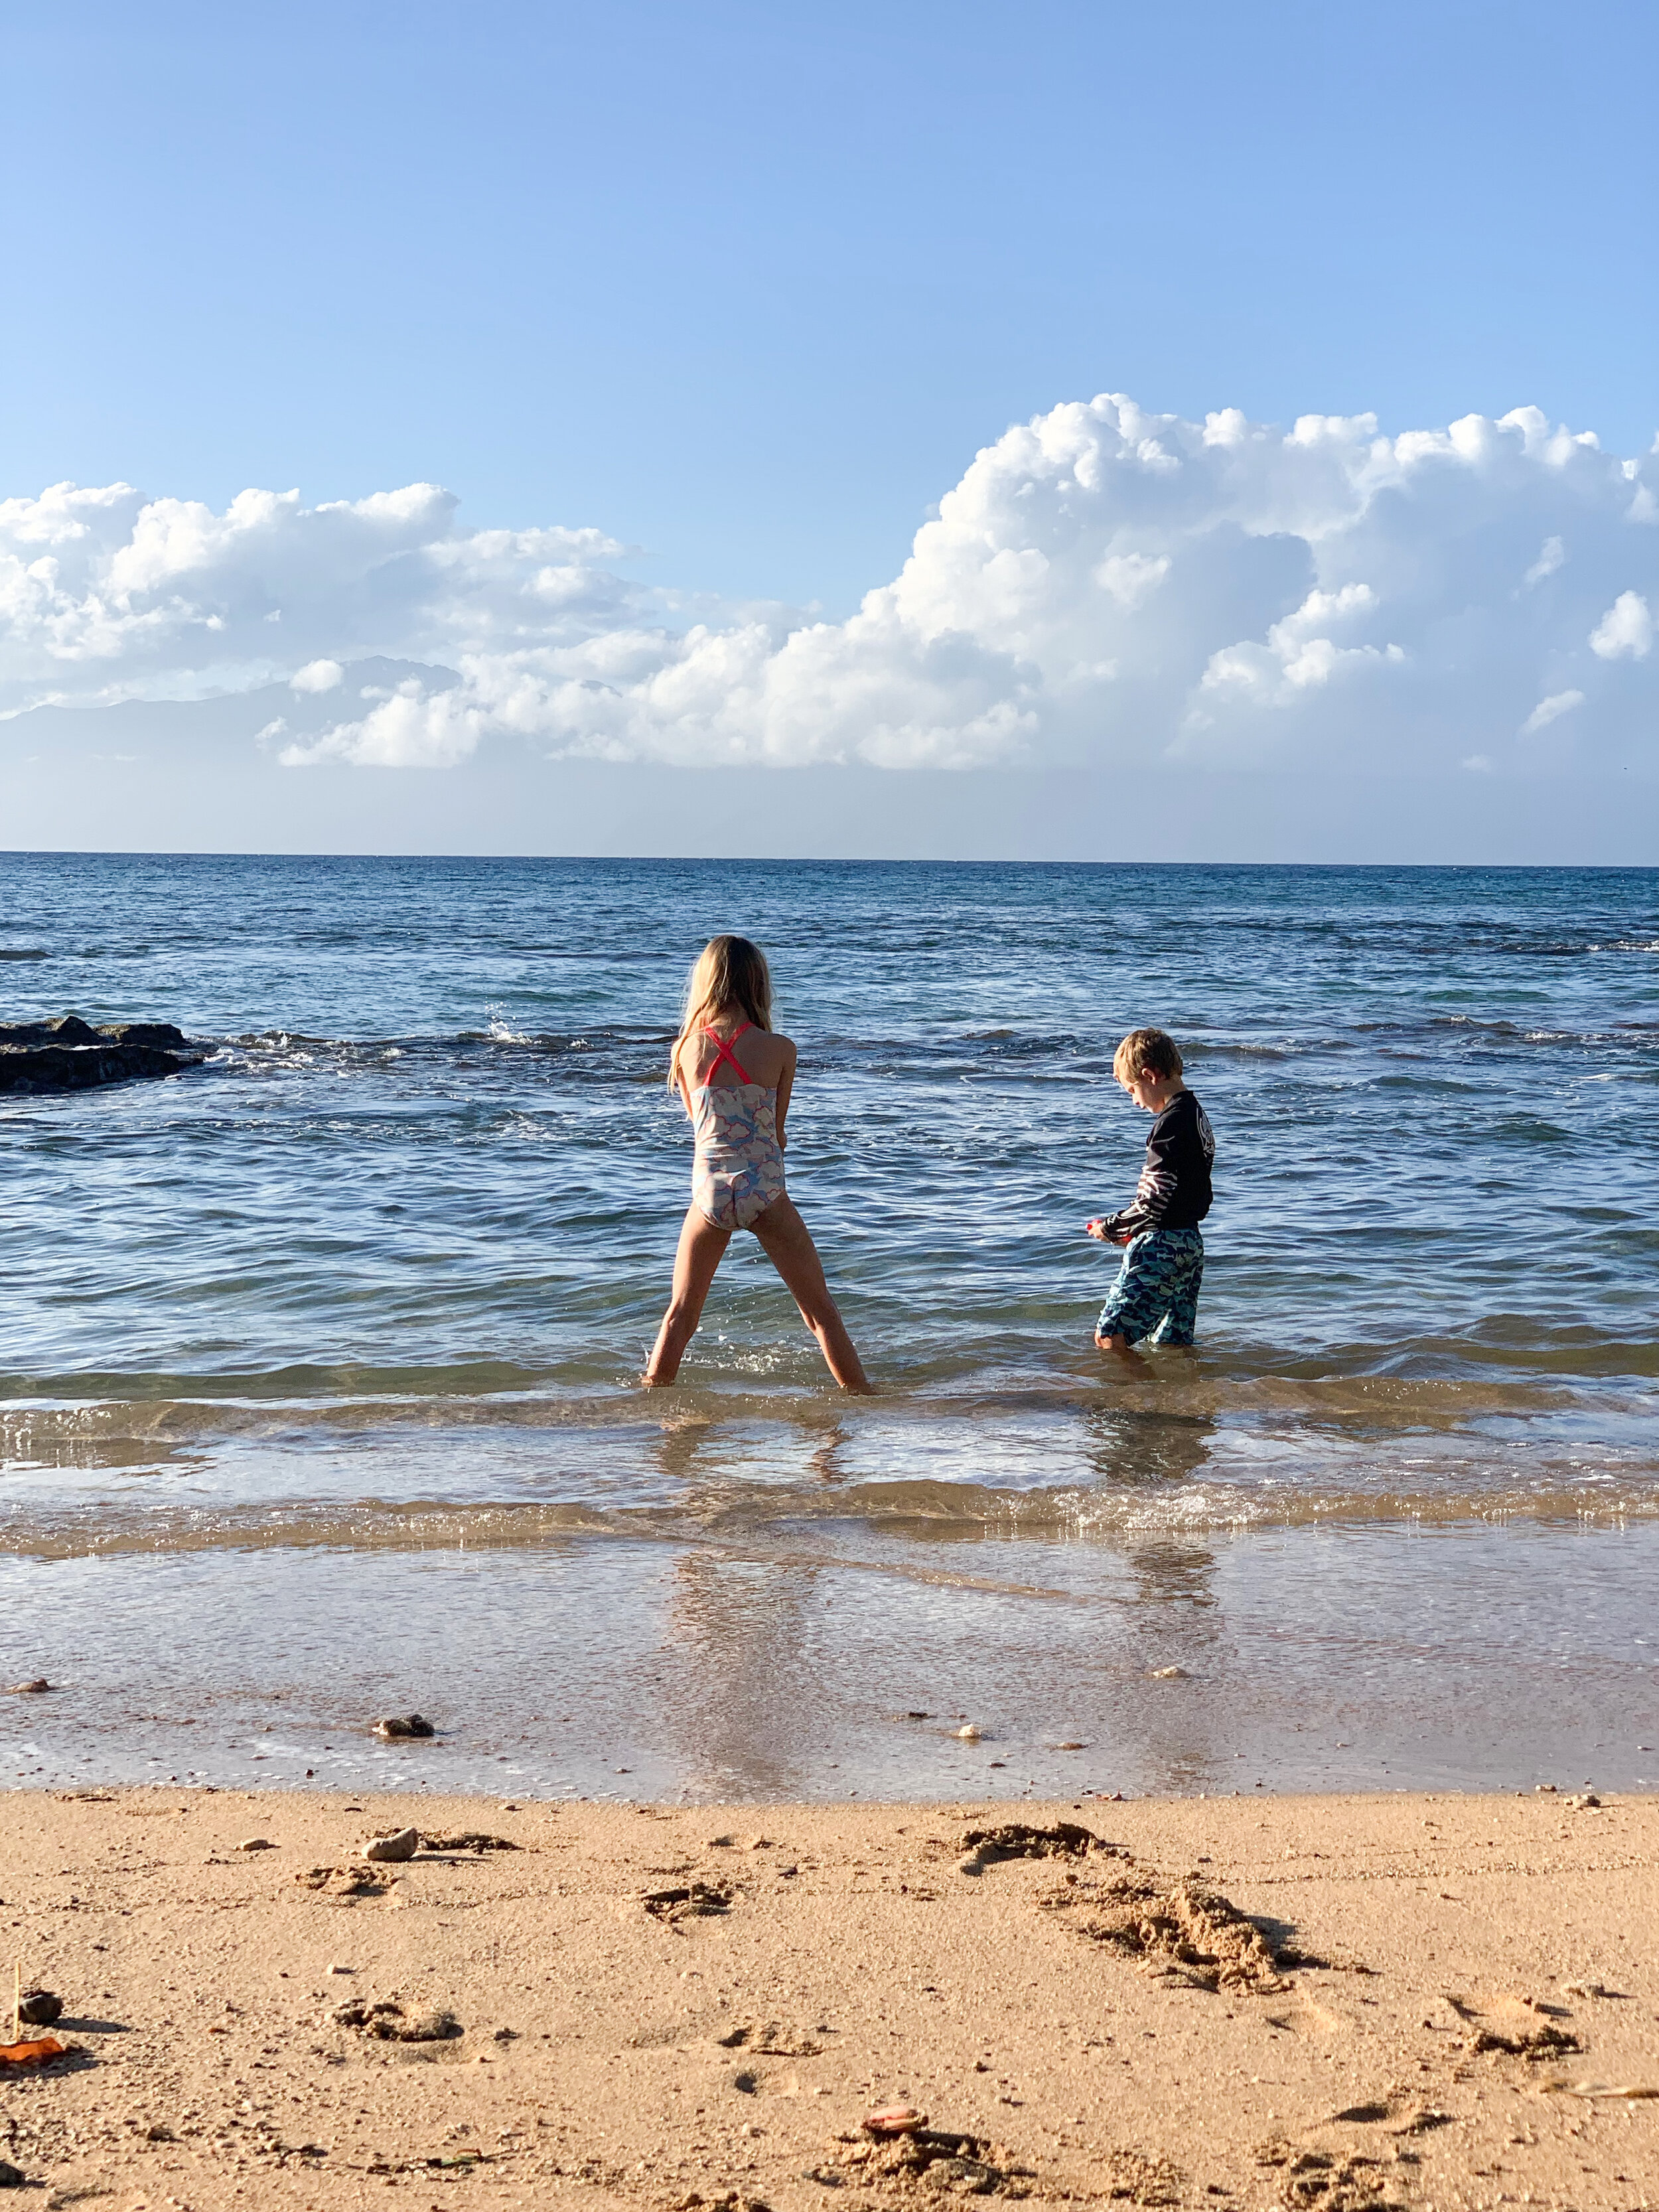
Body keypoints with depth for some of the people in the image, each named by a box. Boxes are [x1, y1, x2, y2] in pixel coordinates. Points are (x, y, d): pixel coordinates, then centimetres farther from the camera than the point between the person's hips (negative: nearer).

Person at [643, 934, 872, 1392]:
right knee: (821, 1311, 8)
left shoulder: (686, 1048, 1)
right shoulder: (779, 1049, -5)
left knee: (681, 1315, 16)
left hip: (709, 1190, 2)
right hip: (764, 1190, -2)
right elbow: (776, 1131, 5)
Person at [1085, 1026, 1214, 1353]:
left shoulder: (1171, 1122, -16)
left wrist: (1113, 1227, -5)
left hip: (1161, 1247, -10)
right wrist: (1132, 1228, 17)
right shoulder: (1197, 1115, 15)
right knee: (1174, 1345, 13)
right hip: (1190, 1243, 10)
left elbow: (1156, 1200, -20)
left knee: (1109, 1337, -12)